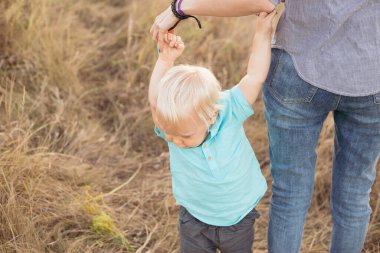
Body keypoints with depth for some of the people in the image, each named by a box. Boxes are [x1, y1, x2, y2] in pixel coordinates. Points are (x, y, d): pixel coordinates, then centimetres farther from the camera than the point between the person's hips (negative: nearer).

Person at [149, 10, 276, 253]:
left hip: (239, 218, 0)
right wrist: (166, 59, -47)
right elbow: (156, 100, -39)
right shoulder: (174, 125, -21)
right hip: (195, 221, 1)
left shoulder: (229, 113, -24)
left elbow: (255, 77, -23)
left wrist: (263, 32, -24)